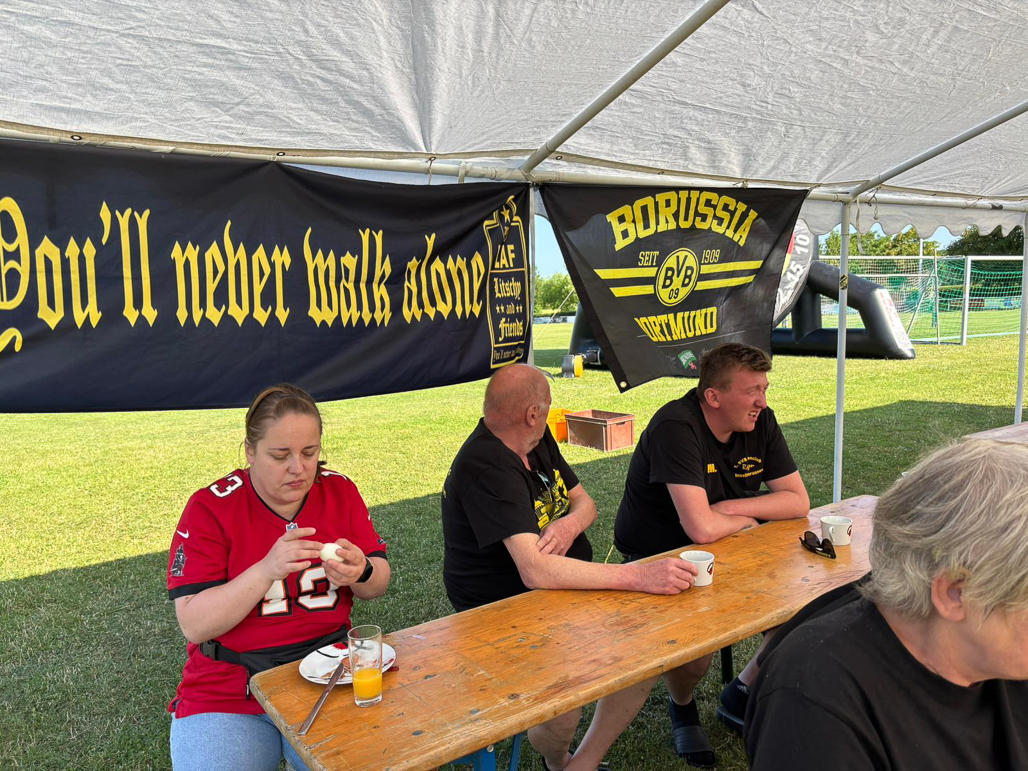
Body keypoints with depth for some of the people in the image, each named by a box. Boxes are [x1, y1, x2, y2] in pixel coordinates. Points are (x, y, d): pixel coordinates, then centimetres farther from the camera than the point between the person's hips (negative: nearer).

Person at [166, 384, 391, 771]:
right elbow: (194, 625, -15)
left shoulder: (340, 491, -1)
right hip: (227, 694, -2)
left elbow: (379, 584, 5)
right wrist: (268, 569, -28)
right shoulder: (210, 507, -10)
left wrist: (360, 573, -19)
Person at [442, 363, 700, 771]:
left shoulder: (538, 441, 3)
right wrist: (638, 576, -35)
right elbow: (536, 572, -33)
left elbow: (584, 501, 11)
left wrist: (571, 523, -14)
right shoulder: (485, 467, -25)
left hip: (571, 586, 8)